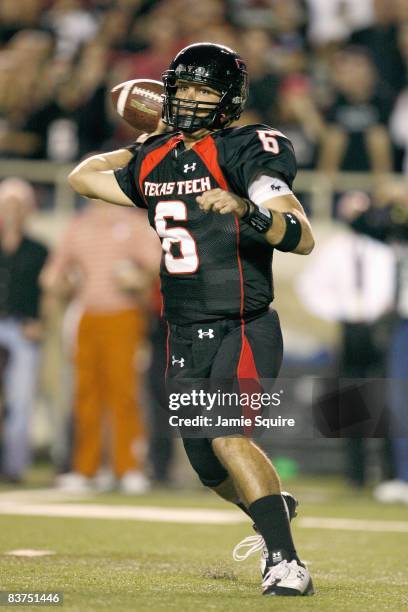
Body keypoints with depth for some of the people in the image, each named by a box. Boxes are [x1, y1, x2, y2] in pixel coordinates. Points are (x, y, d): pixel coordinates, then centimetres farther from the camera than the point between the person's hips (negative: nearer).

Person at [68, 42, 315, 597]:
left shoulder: (243, 152, -11)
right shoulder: (154, 162, 8)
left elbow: (302, 238, -23)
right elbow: (82, 176, 28)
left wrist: (247, 211, -40)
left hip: (246, 330, -6)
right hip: (185, 339, 7)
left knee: (227, 435, -27)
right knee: (210, 468, 13)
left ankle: (286, 562, -24)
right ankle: (274, 512, 44)